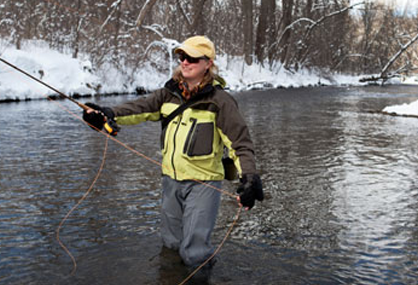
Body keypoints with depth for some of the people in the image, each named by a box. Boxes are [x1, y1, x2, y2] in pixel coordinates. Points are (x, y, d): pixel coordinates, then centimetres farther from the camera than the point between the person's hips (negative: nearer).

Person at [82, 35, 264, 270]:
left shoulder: (220, 100, -12)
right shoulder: (170, 93, 3)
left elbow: (240, 141, -17)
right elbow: (141, 108, -11)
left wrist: (249, 176, -32)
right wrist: (109, 114, -29)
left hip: (202, 183, -6)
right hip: (171, 180, 6)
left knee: (193, 254, -7)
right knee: (171, 244, 20)